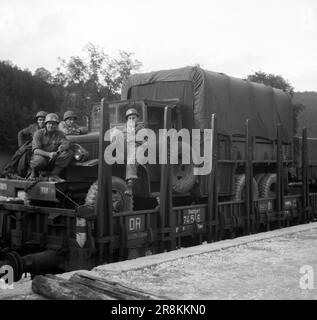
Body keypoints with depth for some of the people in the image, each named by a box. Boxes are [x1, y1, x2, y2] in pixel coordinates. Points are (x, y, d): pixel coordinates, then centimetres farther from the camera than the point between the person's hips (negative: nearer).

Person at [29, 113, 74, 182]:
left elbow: (67, 144, -9)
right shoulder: (39, 133, -5)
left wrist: (62, 147, -34)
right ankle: (34, 171, -1)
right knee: (40, 161, -39)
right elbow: (35, 150, -16)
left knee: (70, 153, -17)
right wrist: (49, 154, -32)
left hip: (53, 161, 4)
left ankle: (54, 175, -13)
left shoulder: (60, 134, 5)